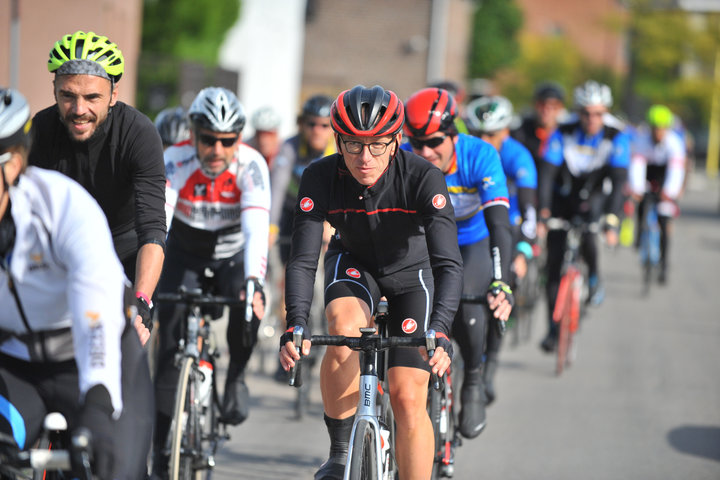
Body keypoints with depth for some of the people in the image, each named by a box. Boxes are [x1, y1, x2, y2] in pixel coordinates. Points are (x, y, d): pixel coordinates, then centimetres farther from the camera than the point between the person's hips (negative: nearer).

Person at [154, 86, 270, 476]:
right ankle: (161, 449, -1)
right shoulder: (176, 161, -28)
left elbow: (257, 228, -39)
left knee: (249, 305, -32)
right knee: (170, 345, -10)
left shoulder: (251, 165, -28)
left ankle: (236, 376, -3)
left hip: (233, 254, 0)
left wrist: (254, 282, -56)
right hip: (185, 251, 0)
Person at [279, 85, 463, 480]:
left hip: (412, 270, -1)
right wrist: (295, 325, -44)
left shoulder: (422, 178, -32)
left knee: (409, 399, -11)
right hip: (353, 263, 1)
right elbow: (303, 260, -29)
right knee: (344, 330, -33)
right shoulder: (320, 178, -27)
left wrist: (439, 332, -51)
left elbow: (448, 264, -37)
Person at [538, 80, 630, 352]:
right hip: (562, 199, 1)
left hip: (593, 199, -1)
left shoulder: (616, 138, -20)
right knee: (554, 262, -5)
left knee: (587, 236, -33)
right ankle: (554, 328, 6)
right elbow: (546, 174, -25)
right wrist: (543, 213, -38)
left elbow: (618, 181, -27)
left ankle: (594, 276, 0)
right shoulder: (563, 134, -19)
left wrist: (612, 221, -40)